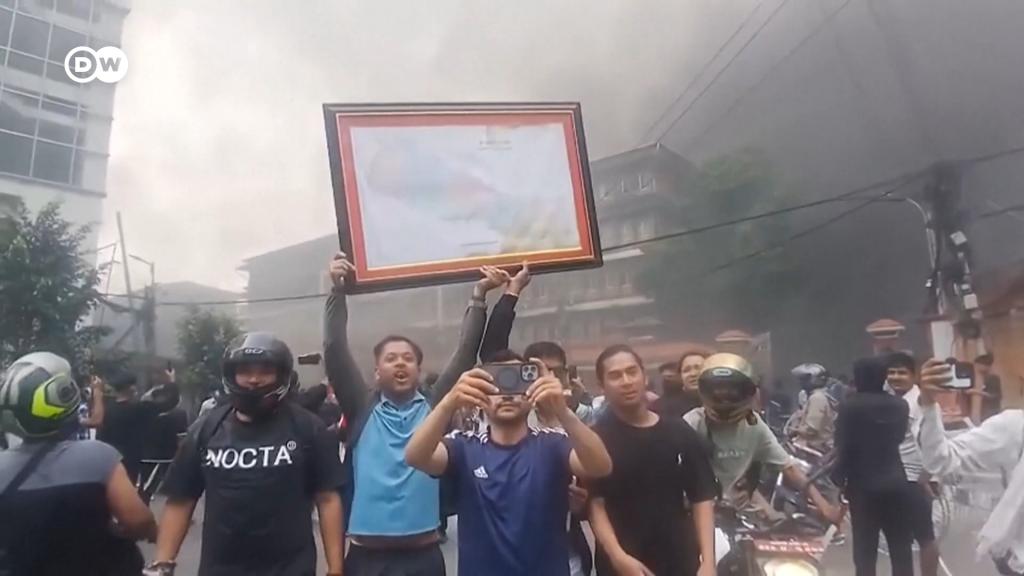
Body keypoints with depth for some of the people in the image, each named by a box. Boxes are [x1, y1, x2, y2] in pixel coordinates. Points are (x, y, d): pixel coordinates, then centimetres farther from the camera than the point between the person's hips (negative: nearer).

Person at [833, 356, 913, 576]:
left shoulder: (851, 406, -10)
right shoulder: (900, 405, 3)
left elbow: (843, 447, -11)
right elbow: (899, 437, 16)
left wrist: (839, 478, -1)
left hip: (864, 486, -4)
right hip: (896, 483, 4)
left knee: (865, 552, 4)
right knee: (901, 551, 12)